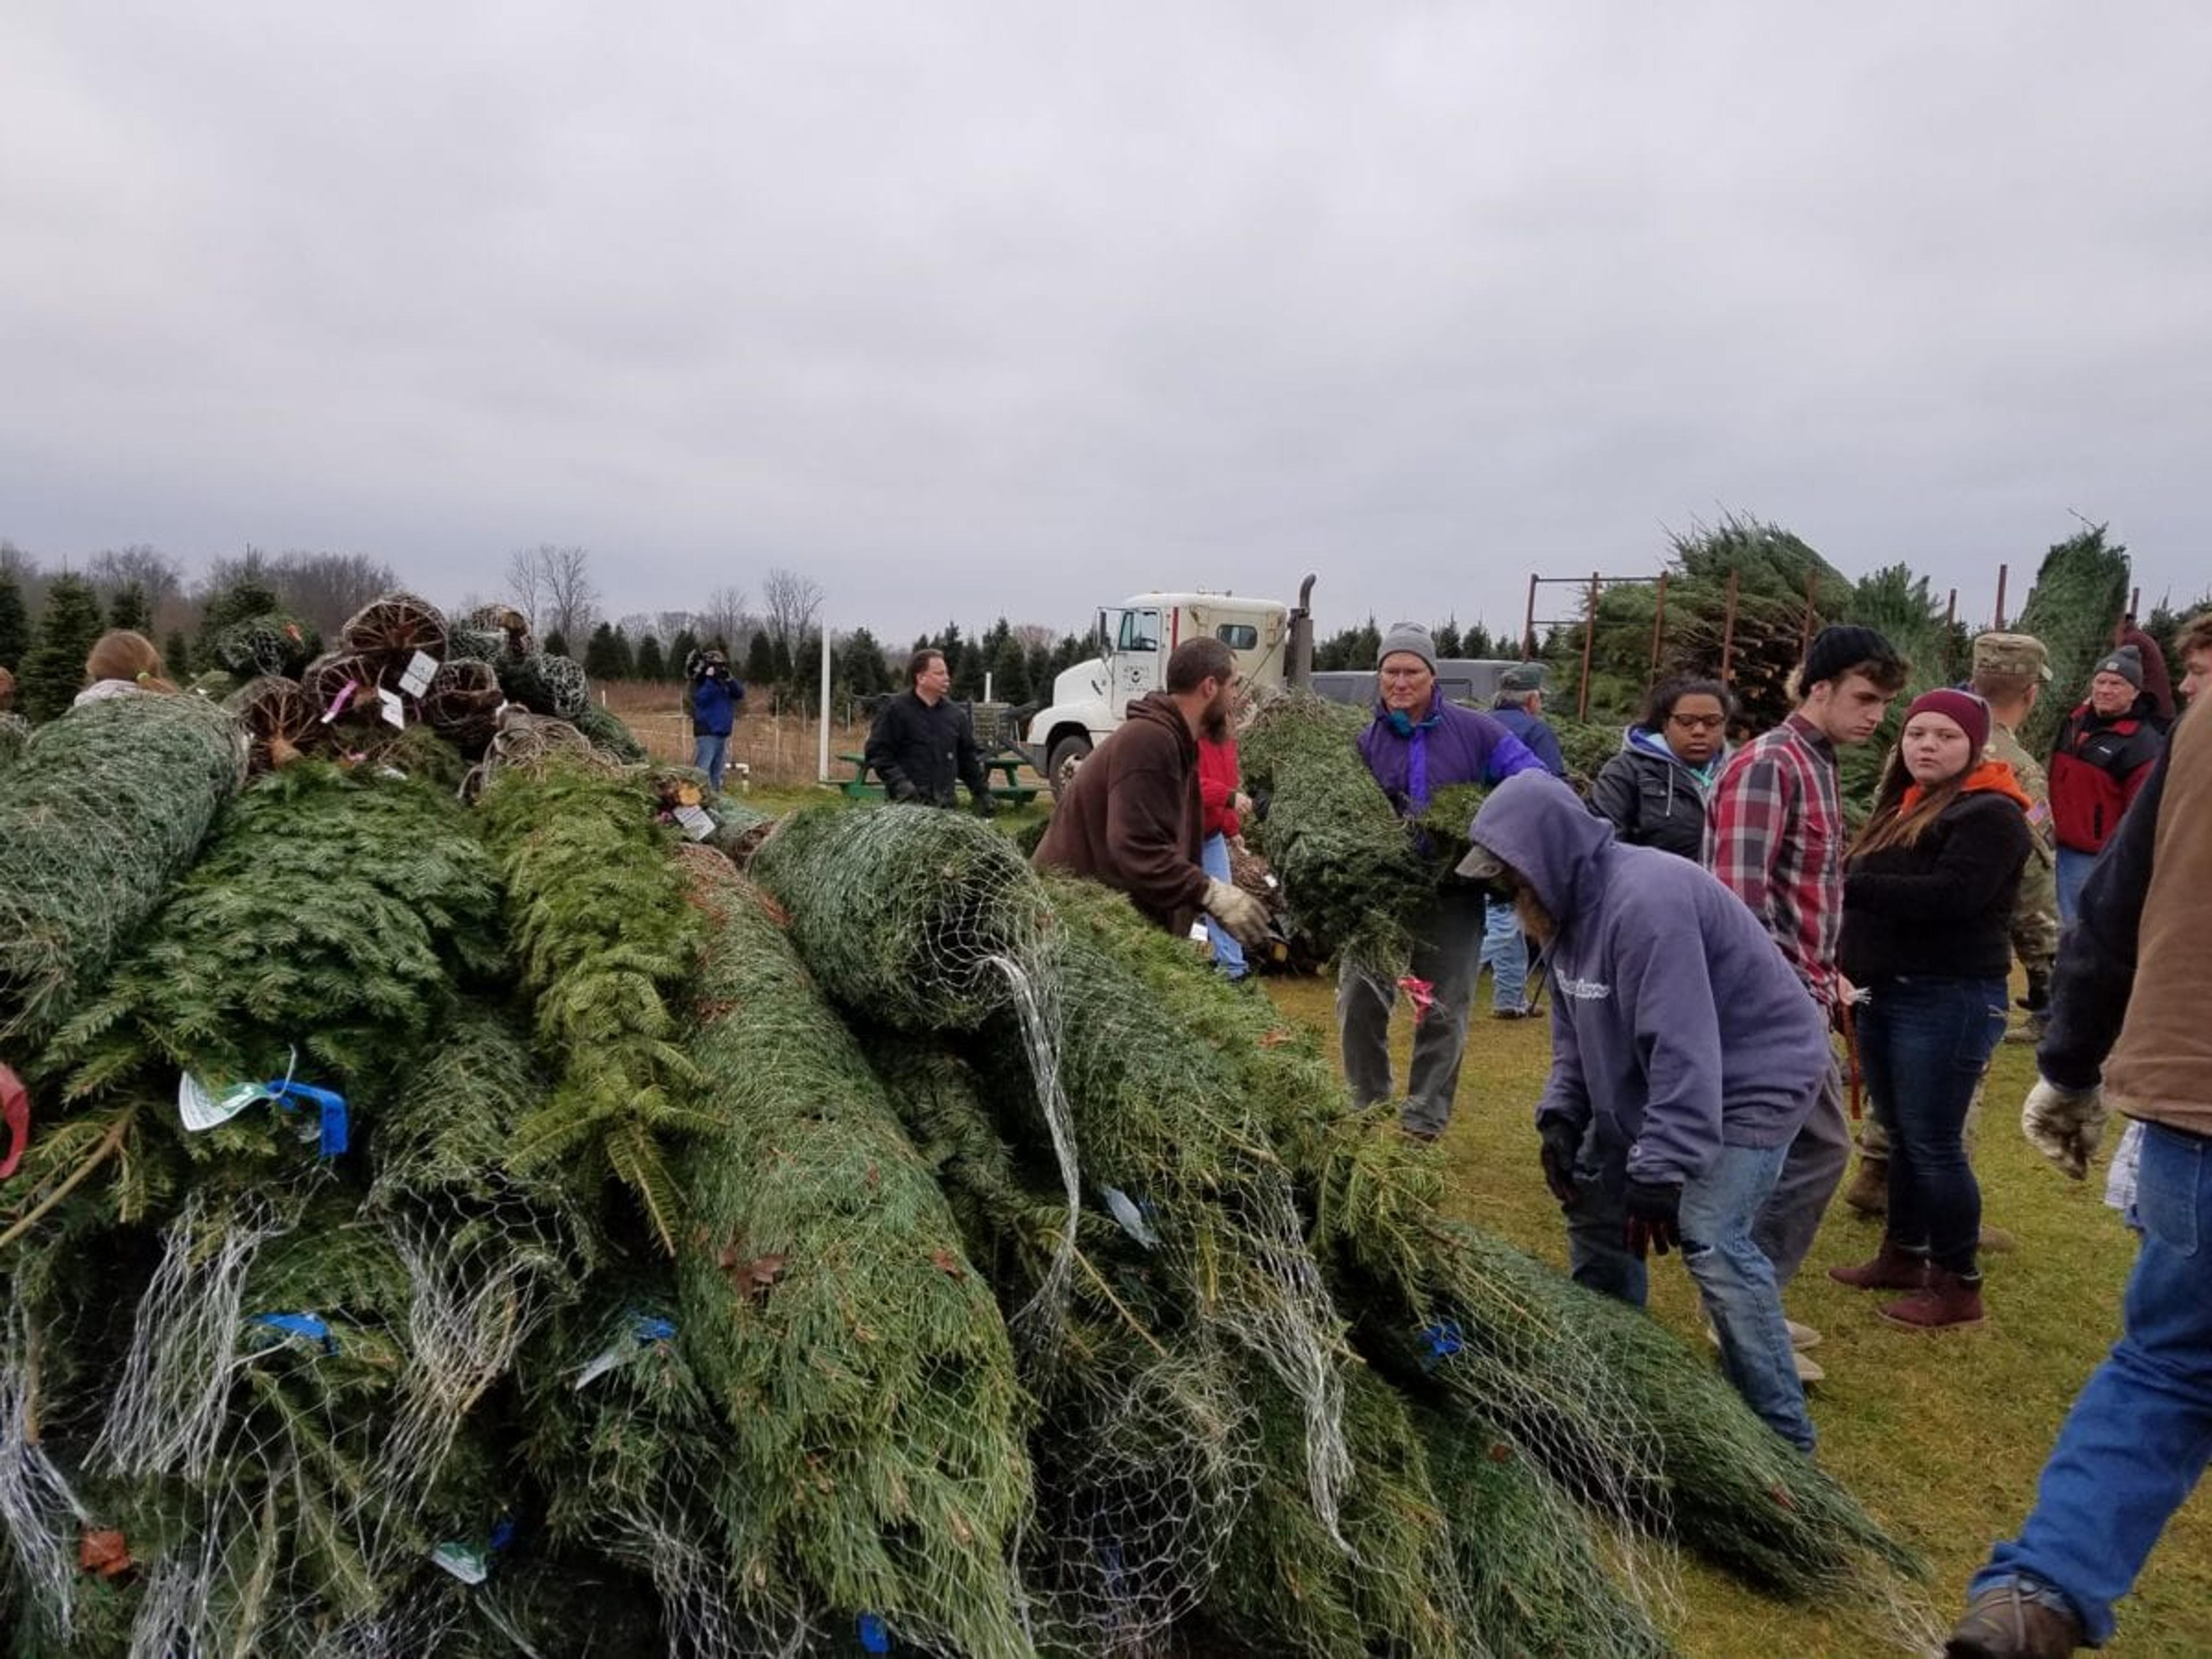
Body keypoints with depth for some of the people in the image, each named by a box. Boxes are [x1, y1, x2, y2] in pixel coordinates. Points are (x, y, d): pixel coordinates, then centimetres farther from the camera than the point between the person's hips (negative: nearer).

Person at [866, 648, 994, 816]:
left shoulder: (956, 713, 14)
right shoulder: (895, 709, -2)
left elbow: (968, 757, 21)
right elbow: (877, 752, -5)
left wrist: (982, 793, 17)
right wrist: (899, 783, -17)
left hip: (947, 804, 5)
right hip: (908, 804, -5)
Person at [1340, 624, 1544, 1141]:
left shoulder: (1473, 730, -3)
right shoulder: (1365, 740, 0)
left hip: (1453, 898, -1)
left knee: (1443, 1012, 8)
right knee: (1359, 1001, 3)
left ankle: (1425, 1118, 22)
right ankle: (1367, 1107, 22)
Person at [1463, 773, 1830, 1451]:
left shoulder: (1646, 901, -32)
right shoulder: (1566, 905, -2)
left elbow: (1683, 1049, -34)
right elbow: (1575, 1030, 7)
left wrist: (1661, 1171, -33)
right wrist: (1562, 1117, -4)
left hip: (1756, 1075, -9)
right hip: (1645, 1077, 9)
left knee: (1711, 1241, -18)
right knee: (1594, 1209, 10)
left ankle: (1782, 1434, -2)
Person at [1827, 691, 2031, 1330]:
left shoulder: (1990, 814, -11)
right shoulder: (1904, 807, 16)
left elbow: (1949, 896, -24)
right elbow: (1879, 890, 11)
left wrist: (1852, 883, -17)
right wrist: (1851, 961, -7)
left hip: (1948, 1002, -8)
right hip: (1886, 995, 8)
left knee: (1934, 1144, -3)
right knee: (1902, 1137, 17)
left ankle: (1959, 1285, 10)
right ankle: (1903, 1255, 30)